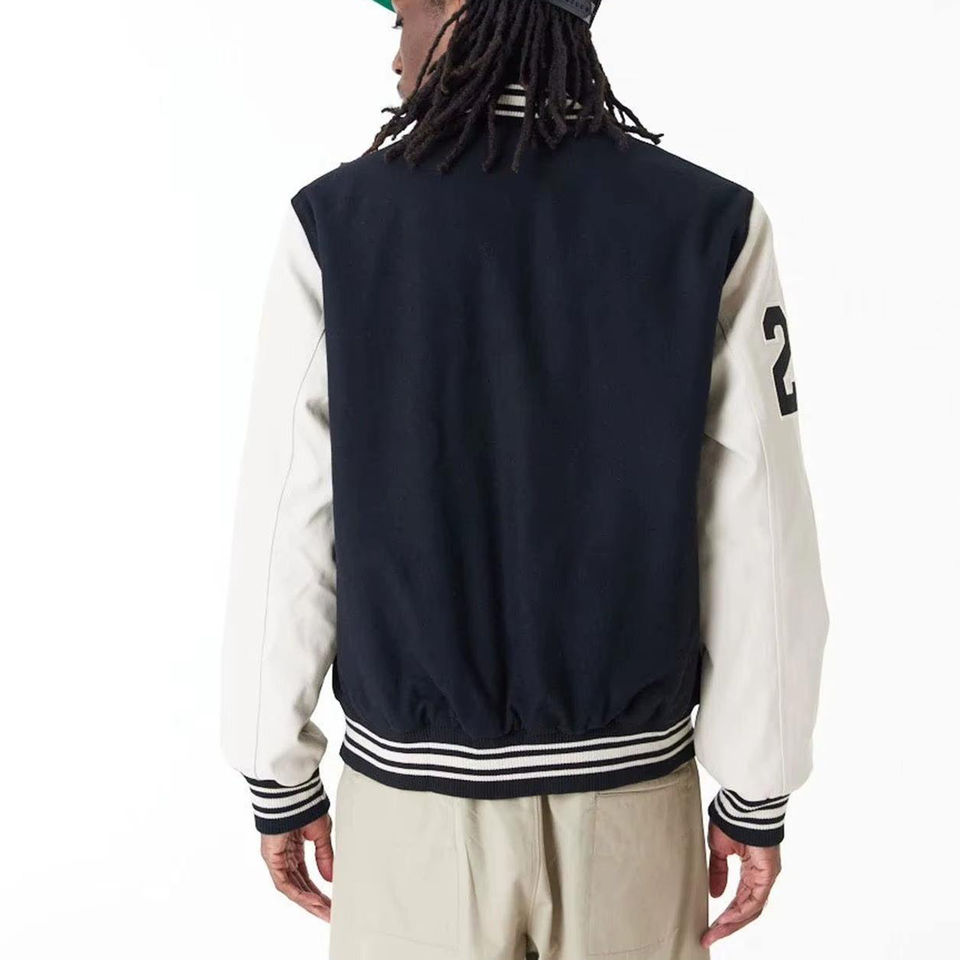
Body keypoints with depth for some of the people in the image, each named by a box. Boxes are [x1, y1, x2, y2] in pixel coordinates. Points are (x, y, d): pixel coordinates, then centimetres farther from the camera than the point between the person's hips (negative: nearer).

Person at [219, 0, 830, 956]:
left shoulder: (336, 224, -10)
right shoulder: (712, 228, -9)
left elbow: (285, 532, -8)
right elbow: (762, 543, -9)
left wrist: (279, 779, 5)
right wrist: (759, 793, 4)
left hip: (414, 787, 0)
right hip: (630, 786, 1)